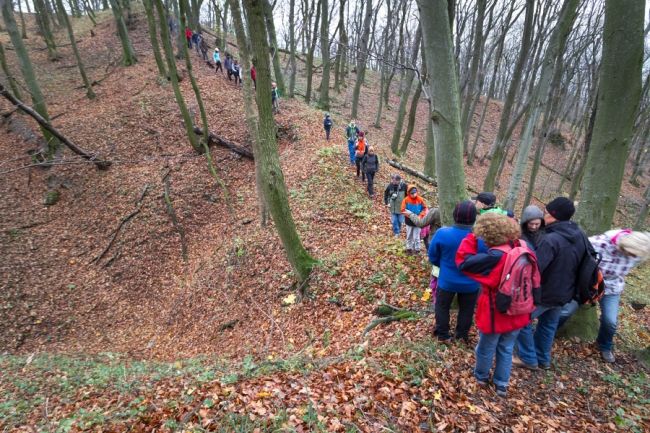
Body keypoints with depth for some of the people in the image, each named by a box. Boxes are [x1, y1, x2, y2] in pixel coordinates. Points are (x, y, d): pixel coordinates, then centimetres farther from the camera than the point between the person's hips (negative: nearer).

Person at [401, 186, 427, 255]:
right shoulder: (406, 200, -13)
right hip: (409, 221, 1)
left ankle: (417, 249, 19)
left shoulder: (420, 199, -11)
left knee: (416, 237, 5)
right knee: (409, 236, 15)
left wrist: (420, 216, -18)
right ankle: (409, 249, 29)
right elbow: (403, 210, -13)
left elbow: (424, 208, -4)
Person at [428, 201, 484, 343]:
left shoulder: (442, 233, -25)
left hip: (447, 281, 0)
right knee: (466, 309, 24)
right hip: (470, 283, 1)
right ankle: (462, 335, 41)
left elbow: (433, 257, -9)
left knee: (442, 306, 24)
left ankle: (442, 334, 37)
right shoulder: (481, 239, -24)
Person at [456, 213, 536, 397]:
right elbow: (534, 278, 6)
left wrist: (472, 237, -18)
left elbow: (463, 261, -25)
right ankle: (502, 384, 36)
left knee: (486, 348, 21)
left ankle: (481, 376, 44)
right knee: (506, 349, 23)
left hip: (495, 315, -6)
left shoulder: (494, 257, -32)